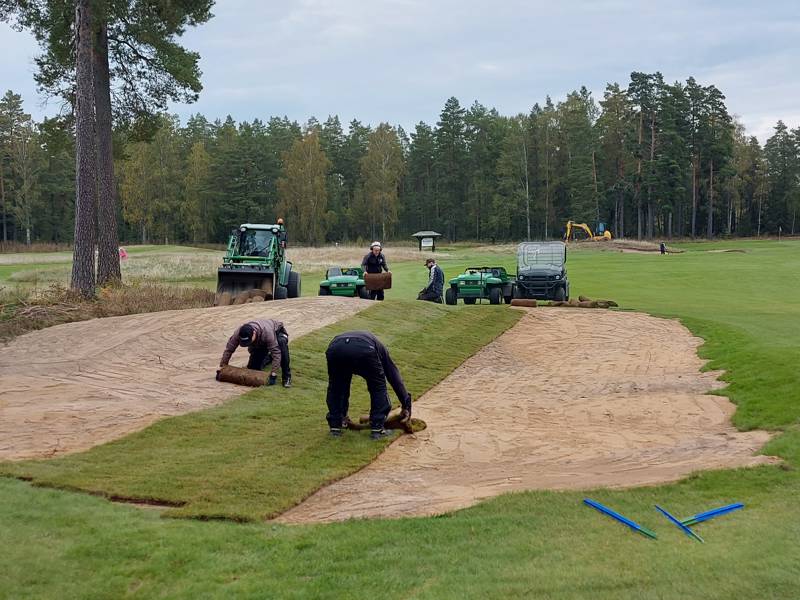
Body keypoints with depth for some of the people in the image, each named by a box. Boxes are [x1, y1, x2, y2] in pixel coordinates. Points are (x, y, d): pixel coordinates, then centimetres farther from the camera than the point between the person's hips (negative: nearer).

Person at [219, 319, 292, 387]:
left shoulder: (266, 332, -45)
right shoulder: (238, 333, -33)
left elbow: (276, 352, -45)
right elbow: (228, 349, -23)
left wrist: (273, 374, -47)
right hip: (259, 344, 5)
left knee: (282, 343, -39)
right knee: (252, 367, -4)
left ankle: (286, 377, -28)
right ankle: (268, 358, 27)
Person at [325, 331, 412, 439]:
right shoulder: (379, 346, 42)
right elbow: (394, 376, 37)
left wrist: (343, 415, 56)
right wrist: (406, 406, 40)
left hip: (335, 349, 2)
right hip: (364, 350, -2)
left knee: (335, 388, 29)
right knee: (378, 388, 22)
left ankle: (335, 426, 29)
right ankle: (377, 428, 21)